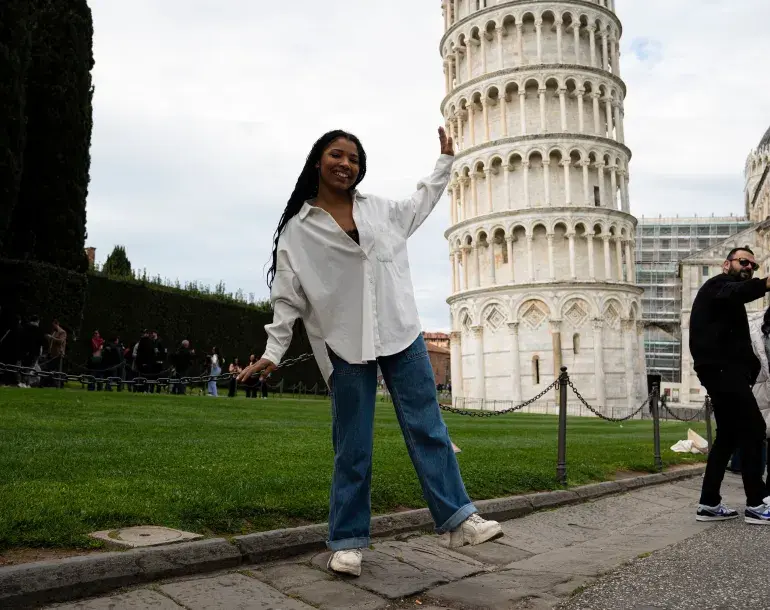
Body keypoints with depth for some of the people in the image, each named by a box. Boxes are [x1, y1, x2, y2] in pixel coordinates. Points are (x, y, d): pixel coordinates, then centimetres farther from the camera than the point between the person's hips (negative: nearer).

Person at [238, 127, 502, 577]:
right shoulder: (298, 228, 3)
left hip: (402, 335, 3)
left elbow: (420, 205, 34)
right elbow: (288, 298, 3)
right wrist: (273, 352, -3)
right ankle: (348, 542, 15)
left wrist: (445, 160, 35)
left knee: (427, 428, 1)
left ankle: (459, 519, 6)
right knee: (353, 447, 3)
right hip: (346, 346, -3)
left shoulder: (379, 209, 13)